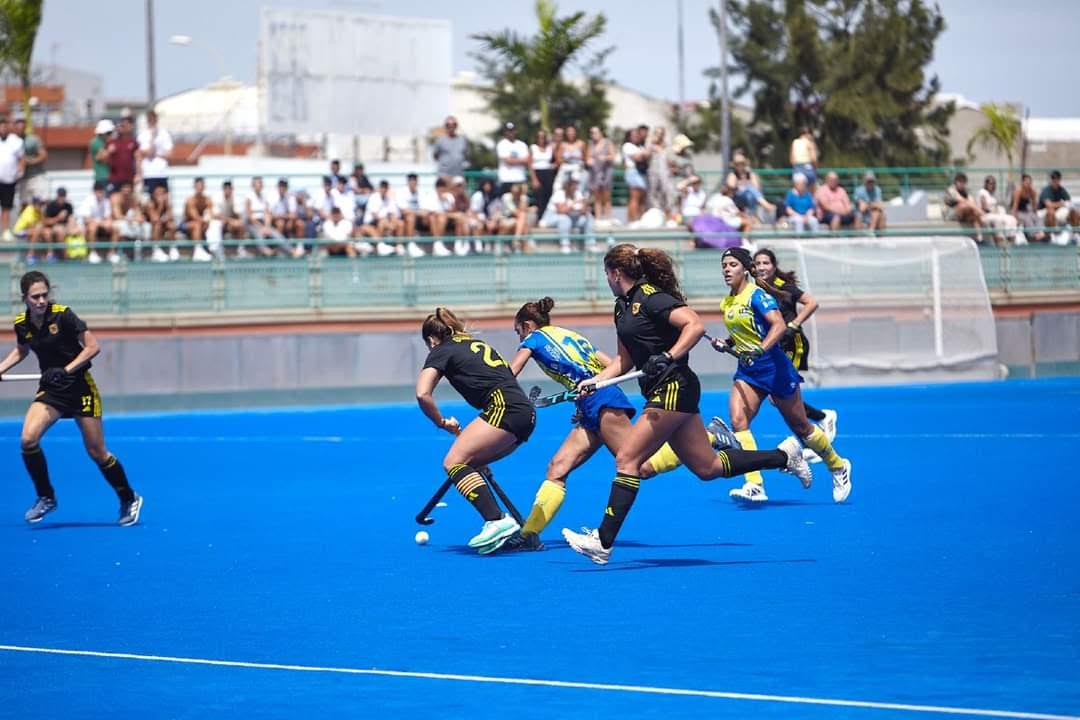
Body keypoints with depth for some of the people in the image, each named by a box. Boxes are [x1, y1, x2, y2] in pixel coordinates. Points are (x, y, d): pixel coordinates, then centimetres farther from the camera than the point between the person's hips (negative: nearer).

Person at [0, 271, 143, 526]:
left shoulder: (63, 316, -18)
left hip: (79, 387, -4)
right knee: (28, 439, -20)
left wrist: (66, 370, -25)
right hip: (50, 390, 4)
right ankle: (46, 497, -1)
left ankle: (129, 500, 24)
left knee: (97, 453, 2)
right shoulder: (22, 325, -3)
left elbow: (93, 347, -16)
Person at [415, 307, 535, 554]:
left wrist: (442, 422, 8)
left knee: (454, 462, -13)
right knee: (467, 464, 12)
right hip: (526, 414, 8)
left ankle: (497, 521, -31)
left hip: (504, 407, -8)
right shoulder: (477, 344, 32)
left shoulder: (440, 351, 8)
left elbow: (422, 394, -8)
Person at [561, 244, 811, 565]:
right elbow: (625, 359, 22)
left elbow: (695, 325, -23)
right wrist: (594, 381, 11)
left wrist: (668, 357, -30)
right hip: (663, 392, 10)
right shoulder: (623, 305, 16)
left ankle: (603, 543, -14)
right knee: (708, 468, 13)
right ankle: (784, 457, 24)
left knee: (626, 459, -12)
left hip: (673, 388, -10)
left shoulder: (650, 298, -13)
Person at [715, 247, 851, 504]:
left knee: (800, 426, 7)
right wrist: (725, 343, 7)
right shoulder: (727, 303, 9)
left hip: (773, 366, -7)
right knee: (738, 420, -16)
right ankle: (754, 486, -22)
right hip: (747, 371, 7)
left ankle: (838, 466, 30)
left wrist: (761, 349, -43)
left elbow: (779, 325, -29)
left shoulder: (757, 295, -15)